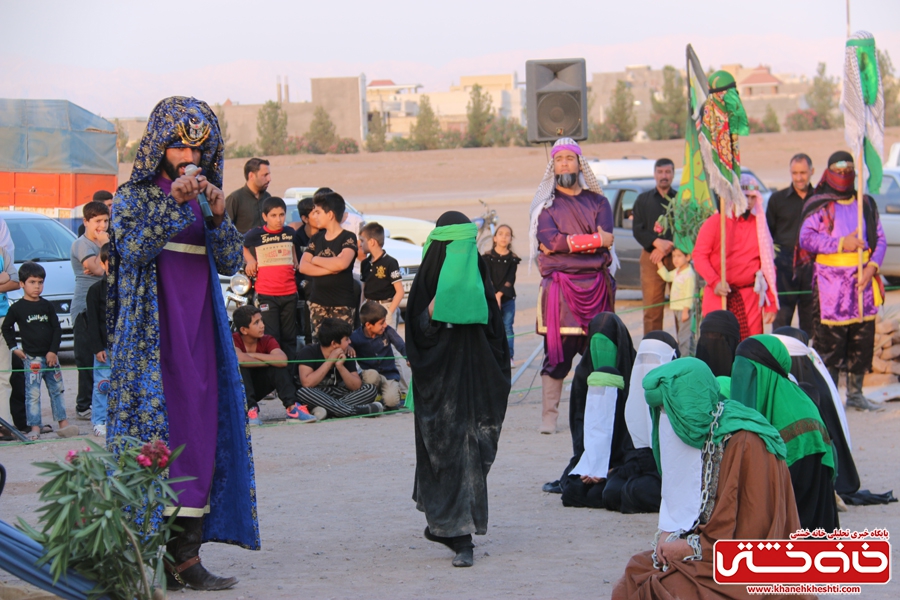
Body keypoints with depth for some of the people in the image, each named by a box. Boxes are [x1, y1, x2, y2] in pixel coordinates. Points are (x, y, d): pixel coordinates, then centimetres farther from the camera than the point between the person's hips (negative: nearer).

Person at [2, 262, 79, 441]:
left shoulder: (47, 306, 5)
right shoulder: (17, 308, -3)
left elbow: (57, 329, 5)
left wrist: (53, 351, -5)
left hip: (50, 356, 4)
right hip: (31, 358, -4)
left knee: (57, 390, 8)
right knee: (33, 394, -5)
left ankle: (63, 423, 14)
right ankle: (35, 428, -3)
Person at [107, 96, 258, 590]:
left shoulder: (205, 198, 16)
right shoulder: (134, 196, 4)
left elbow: (231, 263, 6)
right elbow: (132, 250, -13)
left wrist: (218, 215, -10)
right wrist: (173, 202, -19)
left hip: (200, 335, 5)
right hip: (150, 336, -5)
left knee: (201, 436, -1)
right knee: (154, 436, -11)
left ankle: (187, 555, 0)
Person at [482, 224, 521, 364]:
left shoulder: (513, 259, 5)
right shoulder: (488, 257, 2)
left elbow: (510, 279, -4)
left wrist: (500, 294, -17)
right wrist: (494, 296, -18)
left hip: (508, 298, 1)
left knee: (507, 327, 0)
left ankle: (509, 356, 3)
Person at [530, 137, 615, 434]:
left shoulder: (597, 201, 15)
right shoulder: (545, 203, 9)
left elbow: (606, 237, -3)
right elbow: (549, 240, -9)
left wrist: (567, 242, -11)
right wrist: (593, 240, -10)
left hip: (596, 284, 2)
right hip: (559, 286, -2)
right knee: (557, 353, -6)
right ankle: (549, 417, -1)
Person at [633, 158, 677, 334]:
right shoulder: (643, 200, 15)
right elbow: (637, 230, 5)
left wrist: (667, 247, -10)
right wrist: (657, 242, -12)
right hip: (651, 256, 0)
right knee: (652, 309, -4)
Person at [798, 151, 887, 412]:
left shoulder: (865, 204, 14)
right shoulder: (819, 205, 1)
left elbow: (880, 239, 13)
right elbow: (806, 237, -10)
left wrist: (872, 266, -4)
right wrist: (841, 243, -16)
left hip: (862, 280, 4)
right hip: (831, 280, -4)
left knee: (863, 340, 5)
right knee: (830, 340, -6)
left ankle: (855, 393, 14)